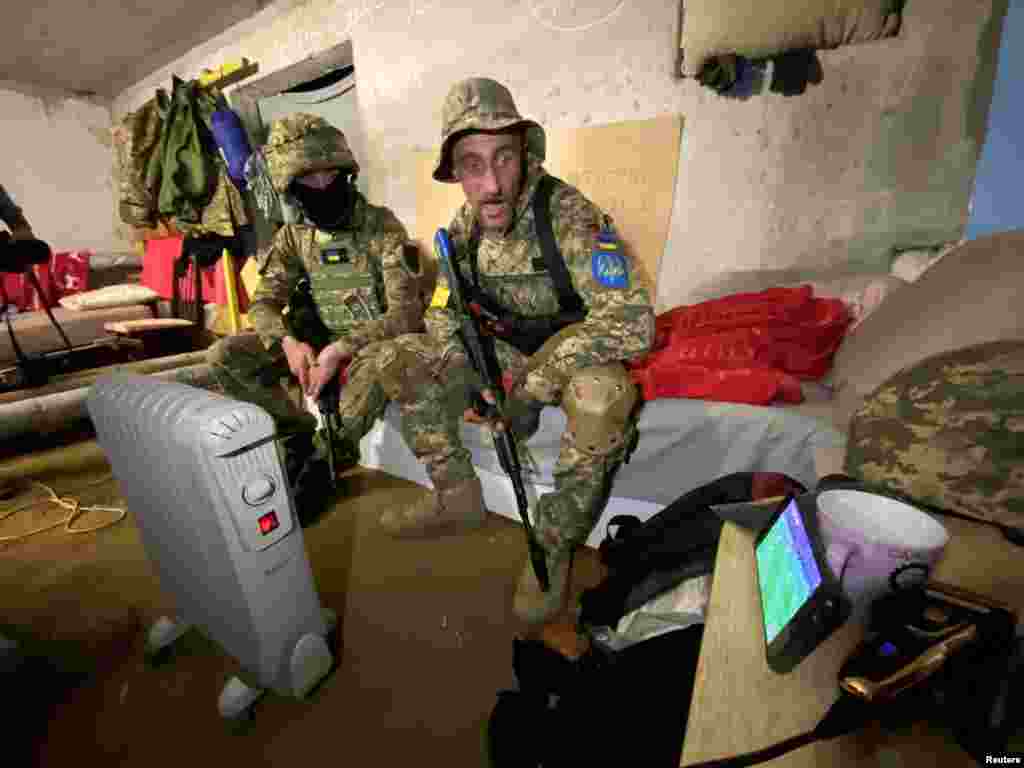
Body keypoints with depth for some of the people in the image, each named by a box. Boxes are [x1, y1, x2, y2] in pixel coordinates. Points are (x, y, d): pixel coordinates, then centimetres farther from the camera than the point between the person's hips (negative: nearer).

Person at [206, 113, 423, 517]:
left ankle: (324, 460, -11)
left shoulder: (382, 226, -13)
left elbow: (405, 313, -21)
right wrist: (288, 340, -23)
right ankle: (304, 434, 2)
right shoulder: (293, 236, 3)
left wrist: (342, 348, -33)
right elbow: (264, 303, 1)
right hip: (320, 340, 5)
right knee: (225, 356, -9)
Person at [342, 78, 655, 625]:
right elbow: (442, 313, 6)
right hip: (503, 353, 6)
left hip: (569, 354, -5)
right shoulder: (466, 225, -4)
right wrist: (470, 373, -13)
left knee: (603, 395, -40)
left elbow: (631, 323, -33)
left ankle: (555, 545, -14)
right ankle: (458, 497, 5)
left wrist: (532, 385, -31)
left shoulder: (569, 216, -22)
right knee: (395, 362, -3)